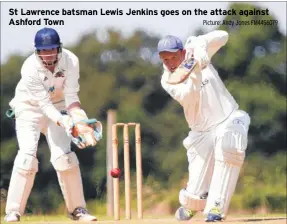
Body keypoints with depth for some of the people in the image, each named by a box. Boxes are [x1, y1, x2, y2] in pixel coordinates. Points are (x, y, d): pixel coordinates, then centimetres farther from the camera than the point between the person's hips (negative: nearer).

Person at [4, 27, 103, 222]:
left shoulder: (70, 61, -23)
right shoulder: (30, 69, -31)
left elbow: (71, 96, -22)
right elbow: (44, 104, -33)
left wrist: (79, 120, -39)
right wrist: (65, 123, -47)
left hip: (57, 107, 3)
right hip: (29, 108, -3)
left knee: (63, 156, -9)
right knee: (27, 154, -18)